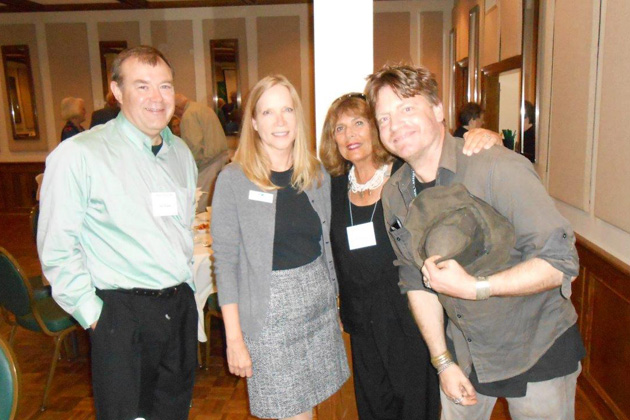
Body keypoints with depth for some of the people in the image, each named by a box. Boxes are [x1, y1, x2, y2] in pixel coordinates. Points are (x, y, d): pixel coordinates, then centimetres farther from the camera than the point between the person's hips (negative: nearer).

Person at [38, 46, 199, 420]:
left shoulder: (181, 152, 9)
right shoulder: (79, 155, -12)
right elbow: (57, 249, -11)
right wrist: (92, 314, -11)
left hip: (181, 307, 6)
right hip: (122, 313, -6)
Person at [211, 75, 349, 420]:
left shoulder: (317, 175, 4)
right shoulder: (233, 180, -10)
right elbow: (226, 261, -10)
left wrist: (333, 299, 12)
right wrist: (234, 337, -10)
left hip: (319, 306, 5)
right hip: (269, 312, -4)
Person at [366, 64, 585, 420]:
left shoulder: (498, 168, -24)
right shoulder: (394, 195, -4)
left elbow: (562, 262, -24)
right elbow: (417, 281, 2)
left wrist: (473, 287, -32)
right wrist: (443, 361, 0)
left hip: (538, 349, -4)